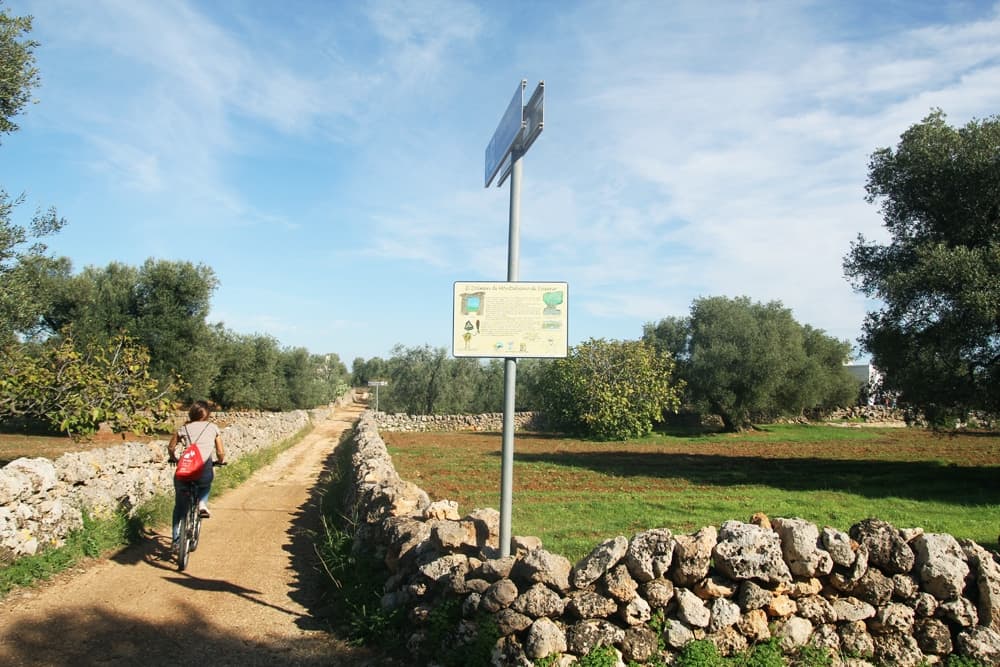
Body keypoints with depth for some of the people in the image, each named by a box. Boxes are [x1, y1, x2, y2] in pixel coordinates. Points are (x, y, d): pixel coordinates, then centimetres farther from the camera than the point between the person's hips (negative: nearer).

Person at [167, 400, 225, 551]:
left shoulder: (184, 428, 15)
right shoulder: (213, 428, 12)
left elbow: (171, 448, 25)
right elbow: (221, 453, 12)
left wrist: (173, 459, 45)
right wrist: (220, 462, 33)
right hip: (205, 474, -1)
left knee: (179, 506, 21)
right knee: (207, 480, 37)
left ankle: (176, 541, 20)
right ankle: (202, 503, 12)